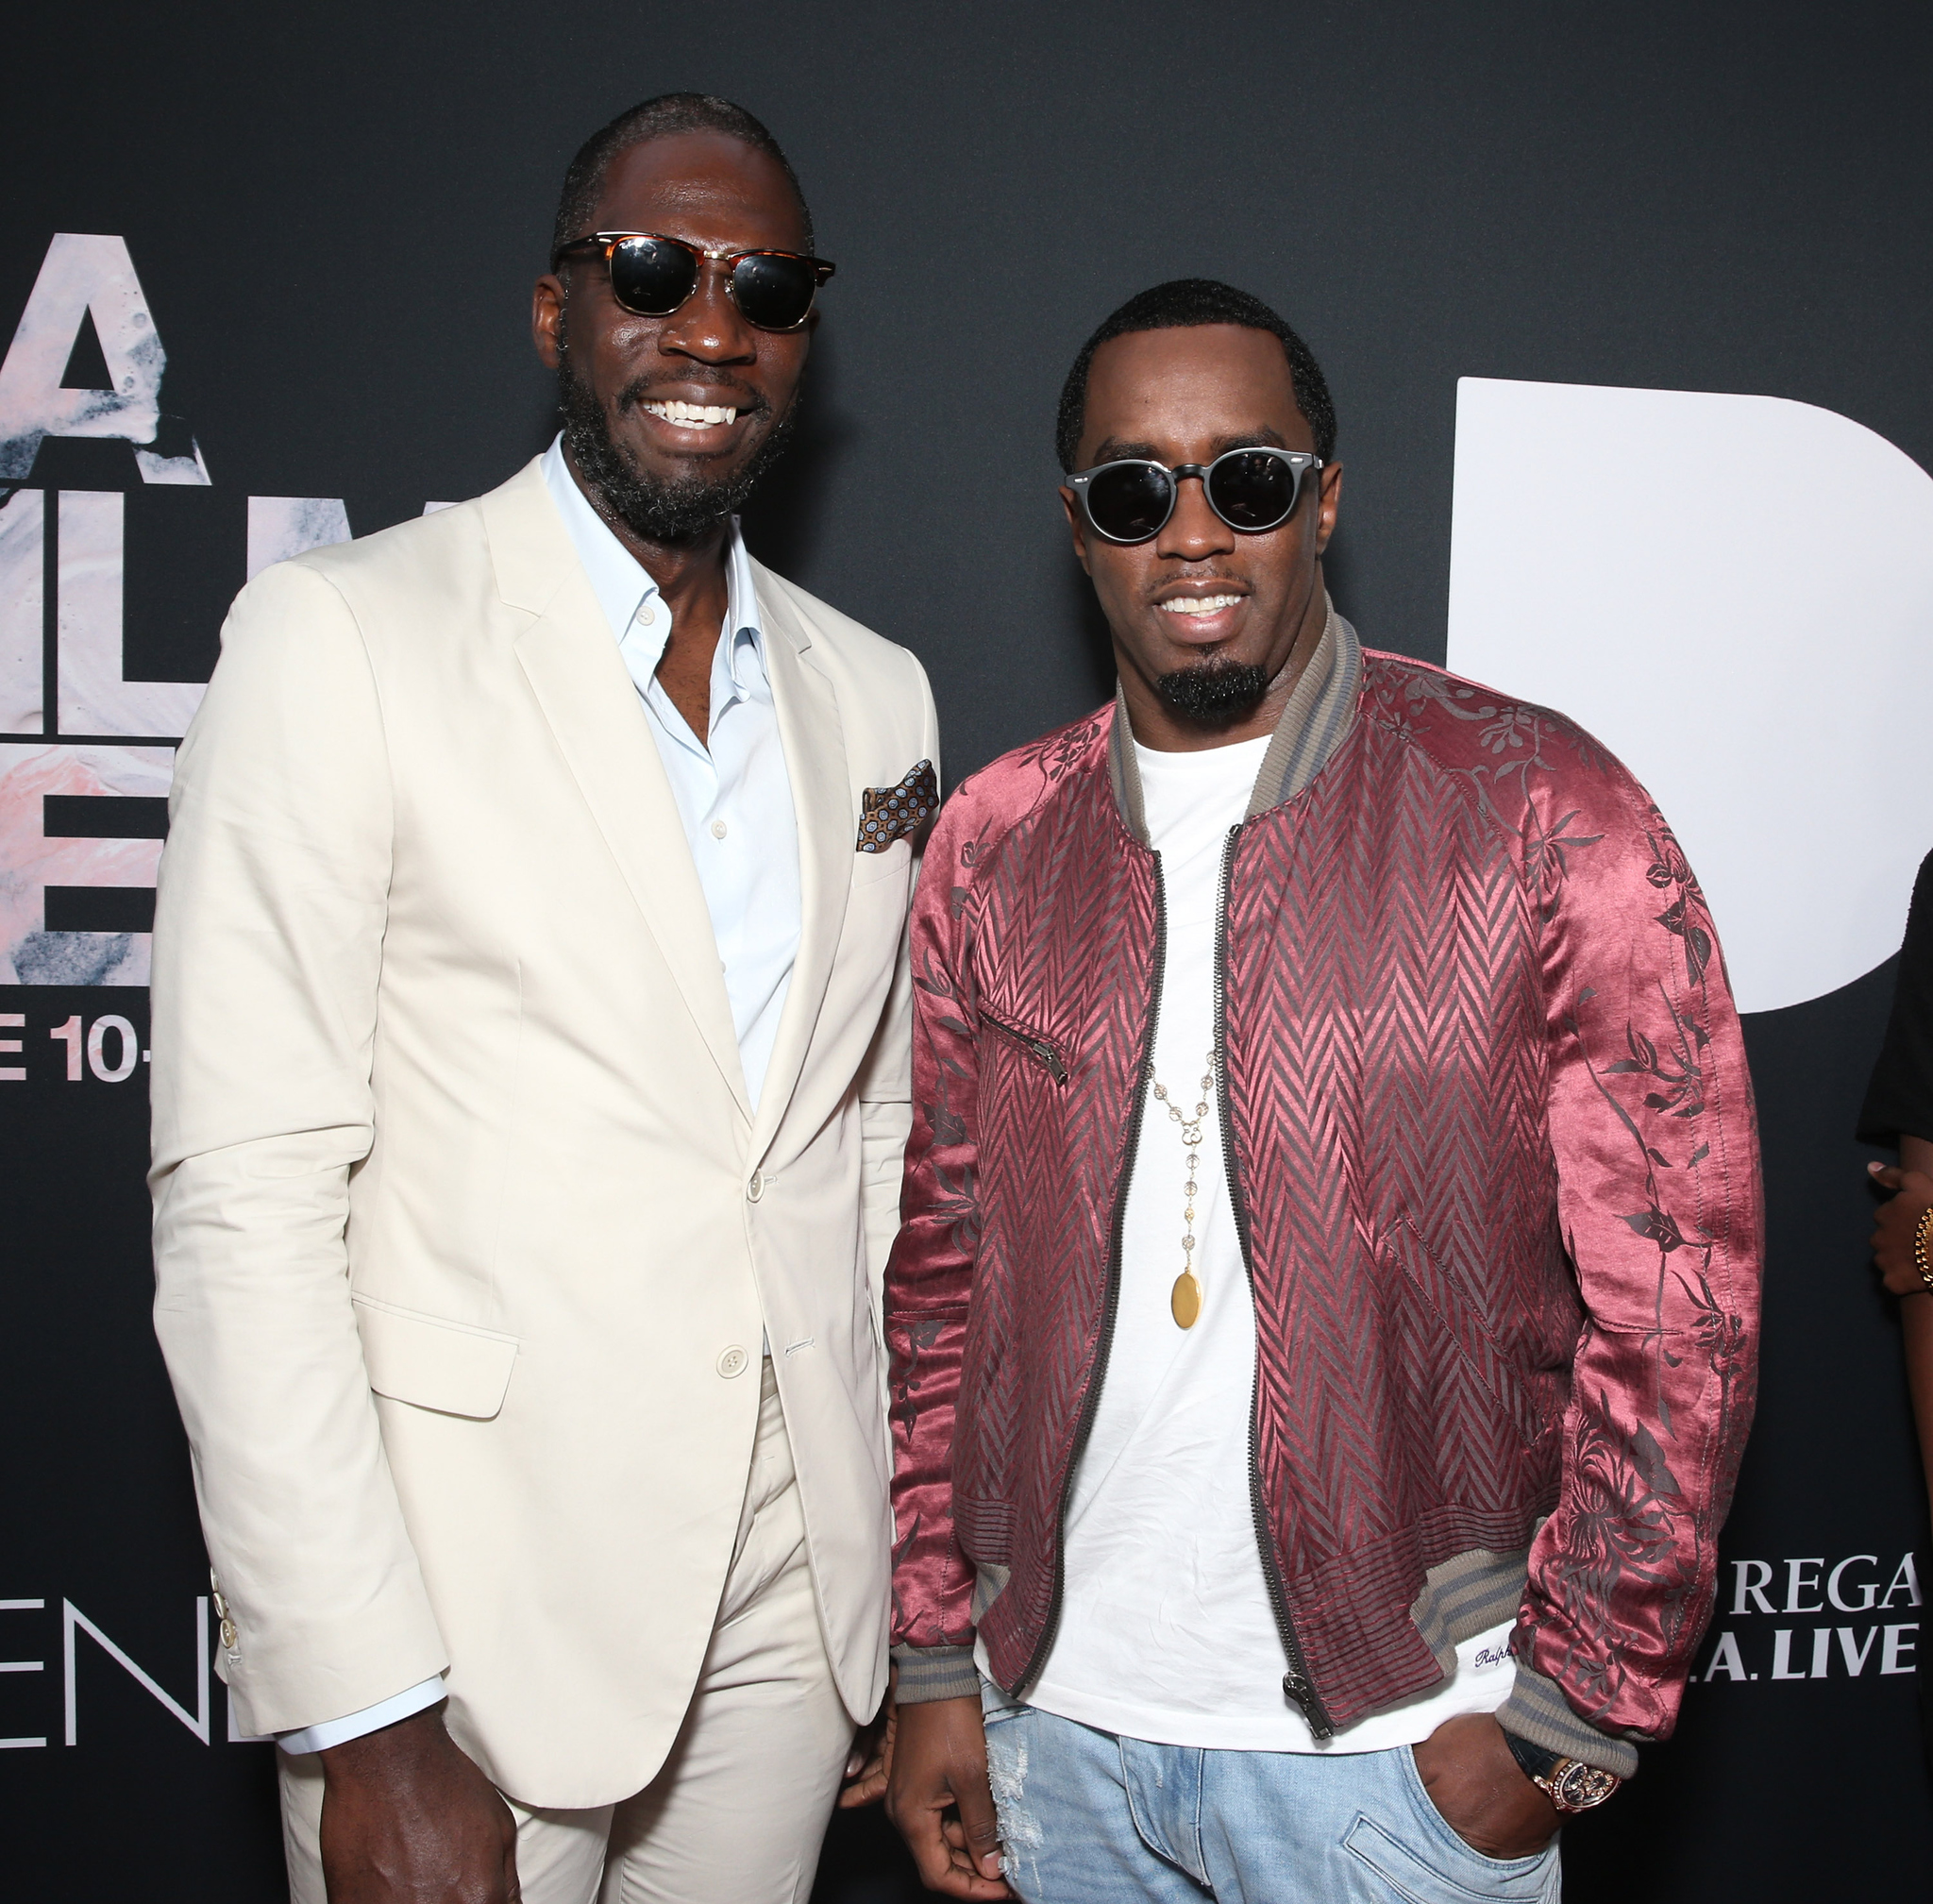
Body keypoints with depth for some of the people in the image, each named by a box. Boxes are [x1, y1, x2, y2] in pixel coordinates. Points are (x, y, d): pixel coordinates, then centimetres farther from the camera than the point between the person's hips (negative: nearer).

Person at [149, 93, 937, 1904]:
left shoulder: (873, 694, 8)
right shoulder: (341, 636, -9)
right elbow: (244, 1199, -14)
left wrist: (919, 1586, 10)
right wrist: (364, 1716, -17)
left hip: (792, 1598, 5)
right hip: (466, 1605, -4)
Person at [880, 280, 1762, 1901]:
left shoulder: (1546, 816, -9)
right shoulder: (994, 842, 2)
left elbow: (1677, 1295, -8)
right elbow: (939, 1278, 6)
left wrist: (1570, 1720, -8)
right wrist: (934, 1663, 5)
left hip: (1393, 1736, -3)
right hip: (1051, 1717, 4)